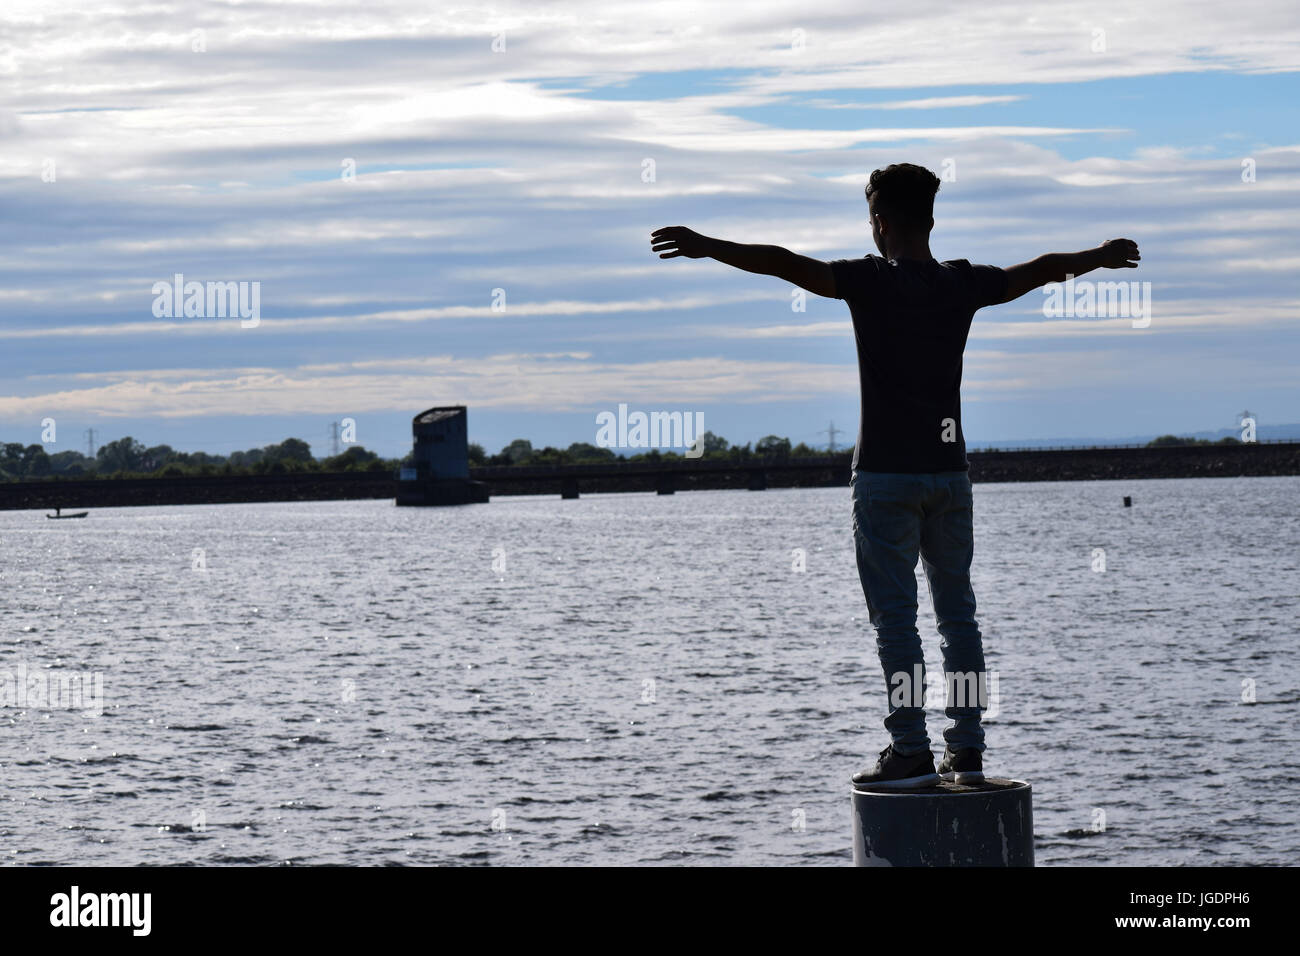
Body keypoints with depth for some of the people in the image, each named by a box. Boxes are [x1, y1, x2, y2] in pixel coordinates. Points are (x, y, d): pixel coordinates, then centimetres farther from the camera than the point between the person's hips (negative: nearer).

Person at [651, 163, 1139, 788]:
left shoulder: (870, 281, -8)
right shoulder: (964, 284, 6)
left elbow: (783, 264, -17)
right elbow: (1044, 269, 22)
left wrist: (707, 246, -13)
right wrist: (1100, 257, 39)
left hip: (886, 475, -5)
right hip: (949, 472, 5)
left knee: (895, 616, -3)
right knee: (957, 612, 10)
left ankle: (911, 752, -5)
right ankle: (967, 750, 11)